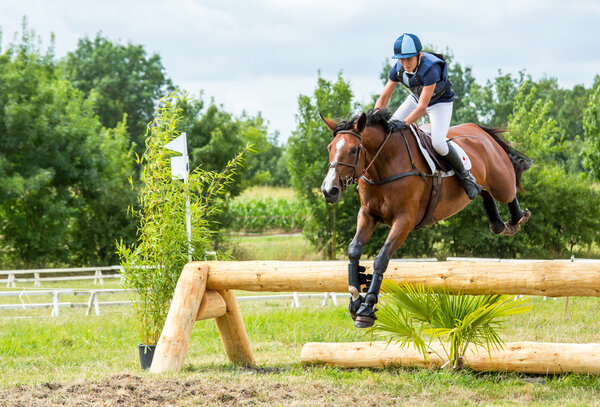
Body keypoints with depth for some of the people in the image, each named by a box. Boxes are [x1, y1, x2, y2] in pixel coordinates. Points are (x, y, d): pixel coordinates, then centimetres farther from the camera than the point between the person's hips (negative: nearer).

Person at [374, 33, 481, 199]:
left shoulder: (430, 69, -38)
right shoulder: (399, 69, -19)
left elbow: (422, 107, -40)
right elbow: (383, 98, -13)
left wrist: (404, 123, -52)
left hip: (440, 101, -6)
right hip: (416, 98, 6)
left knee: (438, 143, -25)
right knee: (389, 127, -4)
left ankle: (466, 177, -4)